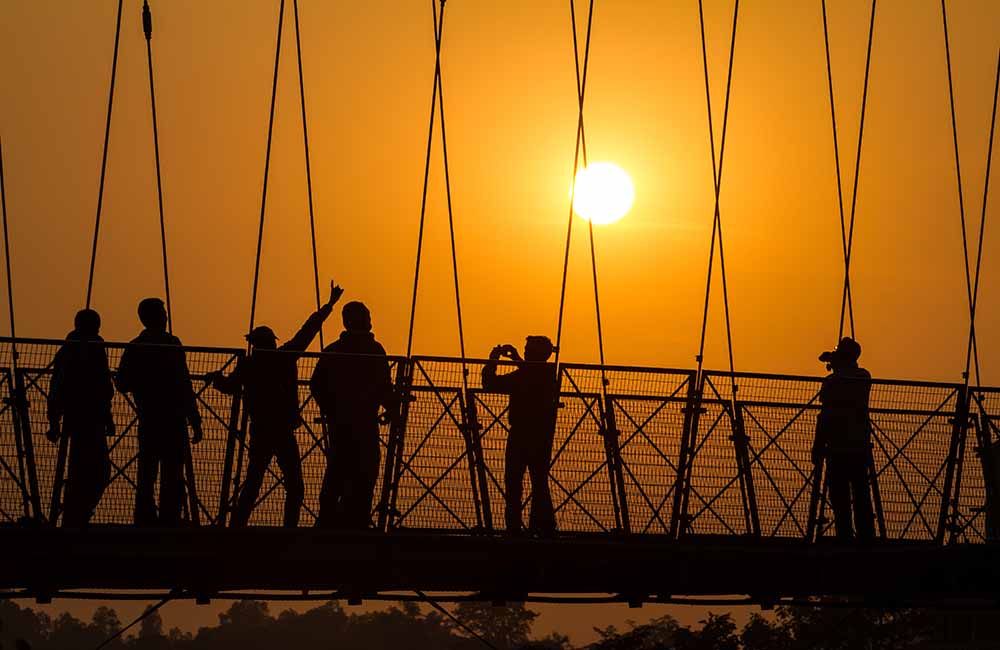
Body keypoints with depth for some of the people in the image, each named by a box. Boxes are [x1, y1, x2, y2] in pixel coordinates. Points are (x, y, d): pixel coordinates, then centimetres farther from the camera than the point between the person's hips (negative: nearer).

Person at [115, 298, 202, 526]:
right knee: (172, 478, -6)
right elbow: (184, 386, -14)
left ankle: (144, 520, 12)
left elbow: (122, 384, 14)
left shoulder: (134, 347, 9)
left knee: (146, 475, 12)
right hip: (172, 422, -6)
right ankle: (168, 522, -12)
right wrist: (195, 421, -11)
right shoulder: (170, 344, -10)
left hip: (147, 421, 6)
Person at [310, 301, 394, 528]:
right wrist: (392, 408, 4)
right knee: (363, 477, -6)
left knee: (335, 475, 13)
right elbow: (384, 386, -12)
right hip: (364, 424, -6)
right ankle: (355, 523, -13)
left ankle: (327, 522, 15)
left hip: (338, 422, 6)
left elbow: (316, 384, 8)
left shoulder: (332, 350, 11)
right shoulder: (373, 350, -7)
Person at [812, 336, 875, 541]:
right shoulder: (864, 378, 6)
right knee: (861, 495, 11)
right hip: (861, 446, 6)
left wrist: (818, 448, -9)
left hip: (839, 447, -6)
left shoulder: (832, 382, -12)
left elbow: (826, 417, -14)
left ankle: (845, 537, -7)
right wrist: (836, 363, 34)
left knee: (840, 497, -3)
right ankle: (866, 536, 11)